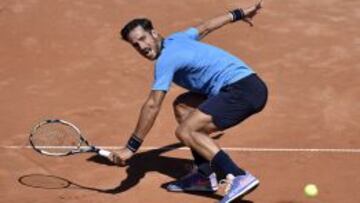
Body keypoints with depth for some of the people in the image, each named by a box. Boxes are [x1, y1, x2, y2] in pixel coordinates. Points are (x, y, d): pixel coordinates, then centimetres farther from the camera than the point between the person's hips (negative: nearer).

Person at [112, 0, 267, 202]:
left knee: (185, 131, -17)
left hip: (243, 89, -10)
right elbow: (206, 27, 34)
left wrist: (131, 147, -13)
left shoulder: (166, 59, -10)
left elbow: (152, 106, -15)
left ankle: (240, 177, -30)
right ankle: (205, 175, 16)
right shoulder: (175, 39, 17)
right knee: (183, 106, 20)